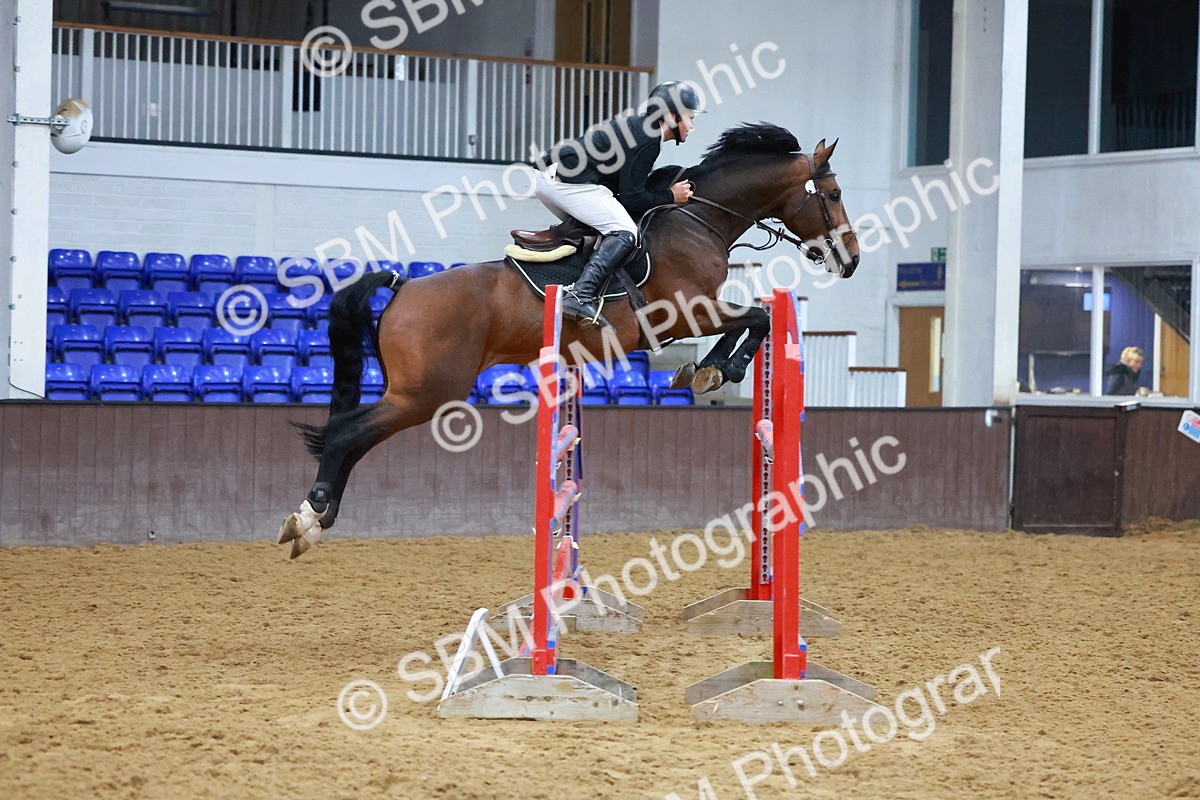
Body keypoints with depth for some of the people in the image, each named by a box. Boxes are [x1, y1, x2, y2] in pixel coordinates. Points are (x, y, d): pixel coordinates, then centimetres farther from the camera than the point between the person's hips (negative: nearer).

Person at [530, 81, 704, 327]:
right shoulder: (648, 140, -8)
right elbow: (631, 198, -11)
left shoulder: (634, 125, 22)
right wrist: (670, 196, 0)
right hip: (570, 182, -10)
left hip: (547, 178, 10)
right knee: (625, 233, -17)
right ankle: (581, 296, -32)